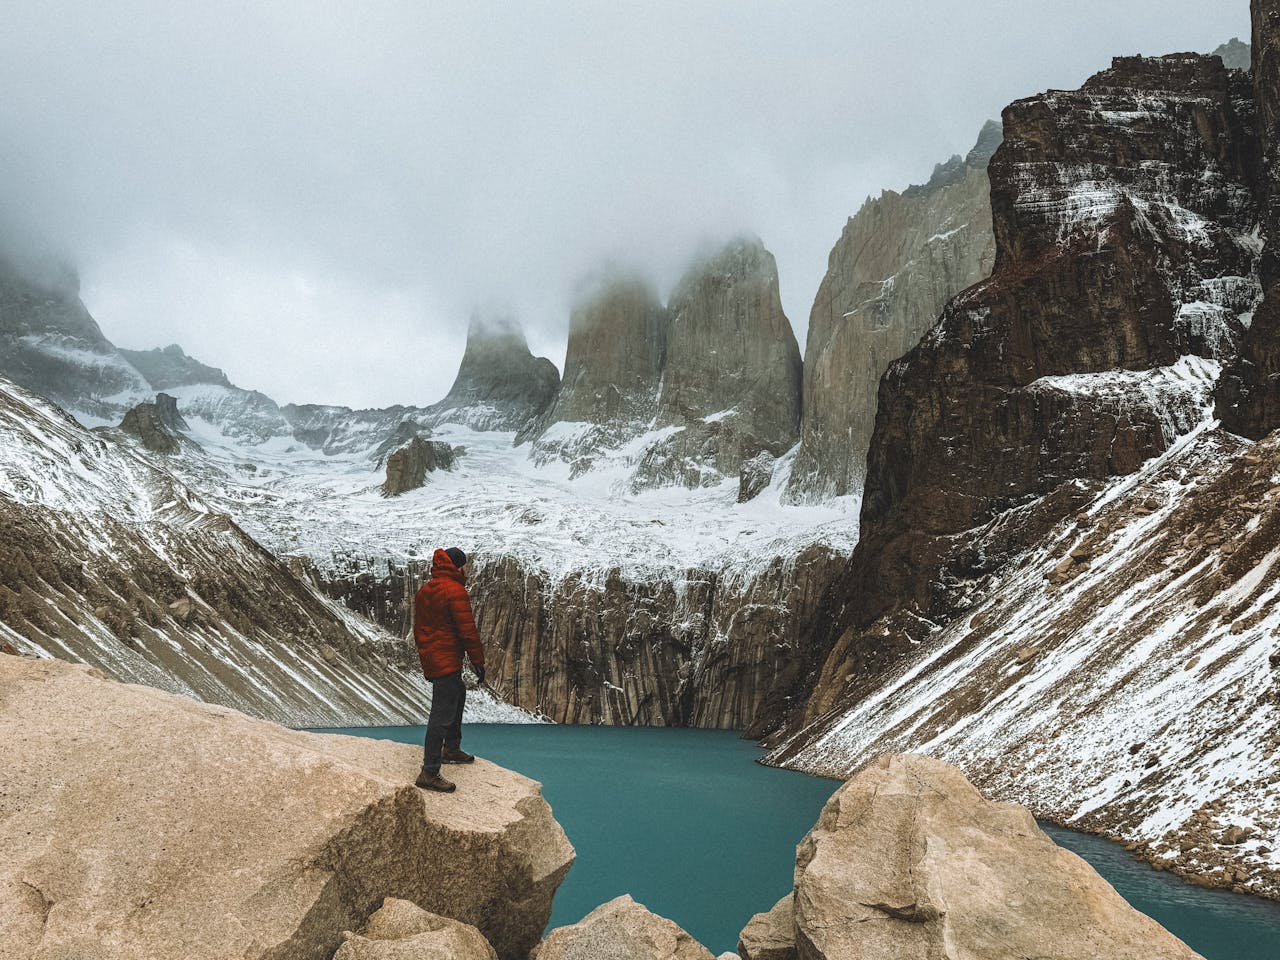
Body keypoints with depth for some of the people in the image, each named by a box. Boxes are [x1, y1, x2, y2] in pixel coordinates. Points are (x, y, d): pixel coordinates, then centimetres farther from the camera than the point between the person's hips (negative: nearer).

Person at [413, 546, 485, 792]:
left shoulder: (424, 590, 12)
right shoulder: (455, 591, -16)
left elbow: (418, 628, 20)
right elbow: (467, 630, -17)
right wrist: (478, 661, -9)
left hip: (429, 658, 10)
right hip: (447, 660, -10)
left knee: (458, 694, 29)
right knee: (442, 714, -8)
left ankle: (451, 749, 38)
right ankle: (429, 773, -8)